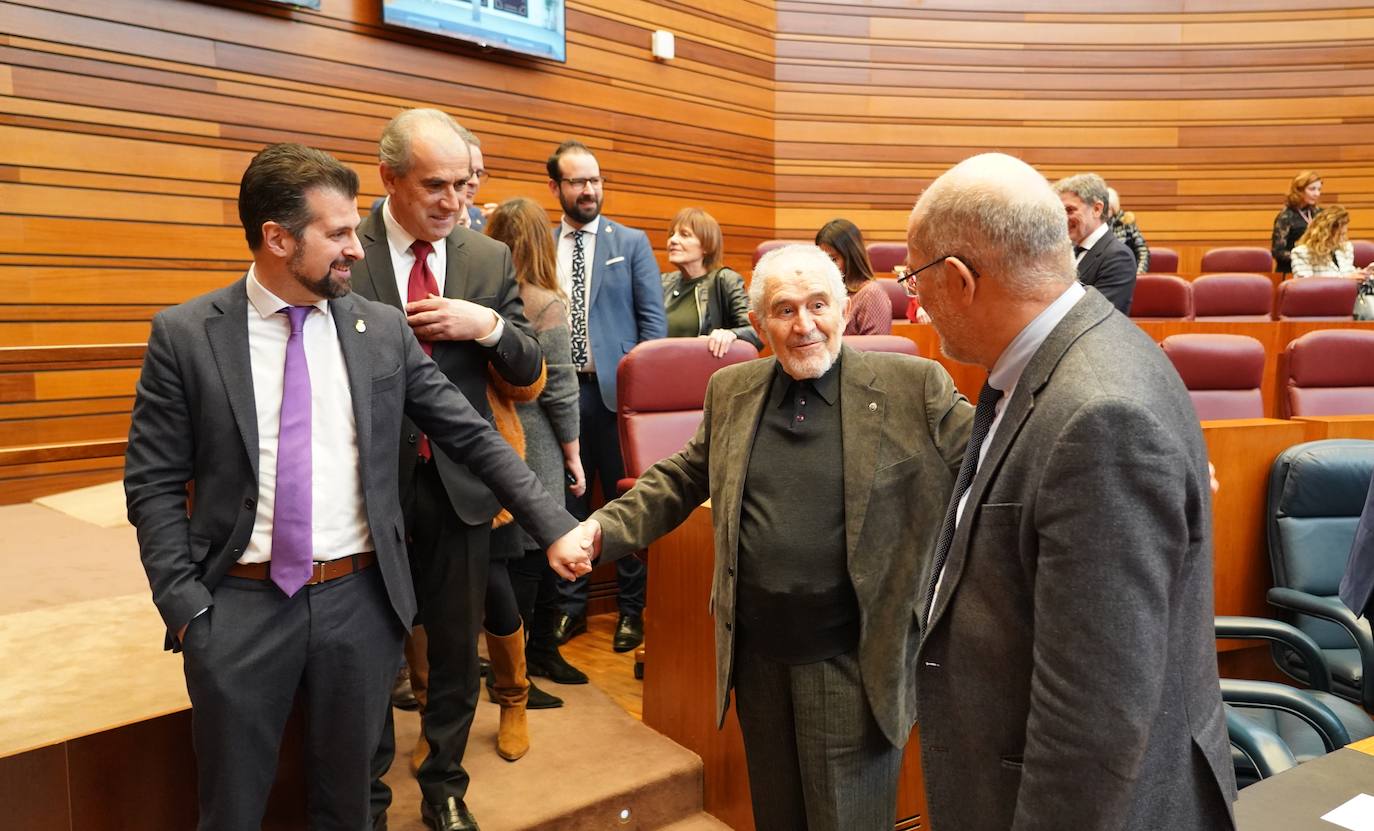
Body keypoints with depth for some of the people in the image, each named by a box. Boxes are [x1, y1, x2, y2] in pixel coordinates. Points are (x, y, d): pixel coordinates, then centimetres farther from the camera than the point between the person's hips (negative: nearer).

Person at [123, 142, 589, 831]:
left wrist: (554, 526, -4)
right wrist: (186, 607, -8)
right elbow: (154, 484, -2)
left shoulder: (384, 330, 0)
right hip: (239, 605, -1)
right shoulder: (185, 334, -4)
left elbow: (473, 436, 1)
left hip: (361, 599, 1)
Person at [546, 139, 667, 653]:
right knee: (566, 503, 10)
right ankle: (570, 606, 24)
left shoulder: (632, 243, 3)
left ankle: (631, 609, 19)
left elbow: (654, 319, 0)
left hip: (617, 389, -2)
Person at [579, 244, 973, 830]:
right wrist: (606, 528, 1)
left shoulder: (914, 386, -8)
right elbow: (686, 476, 13)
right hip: (757, 655, 4)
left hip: (852, 663, -4)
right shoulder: (731, 390, 5)